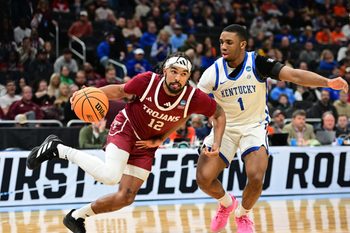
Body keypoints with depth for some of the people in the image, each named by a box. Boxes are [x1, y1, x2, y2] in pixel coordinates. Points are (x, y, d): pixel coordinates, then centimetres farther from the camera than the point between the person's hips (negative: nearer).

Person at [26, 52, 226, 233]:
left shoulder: (194, 98, -21)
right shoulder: (147, 81, -25)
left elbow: (219, 114, -4)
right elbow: (120, 91, -9)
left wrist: (217, 145, -15)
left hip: (147, 144, 4)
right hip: (126, 128, -4)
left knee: (126, 197, -1)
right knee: (110, 176, -31)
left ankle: (77, 217, 21)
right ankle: (59, 149, -12)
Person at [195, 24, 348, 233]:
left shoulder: (258, 63, -17)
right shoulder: (214, 72, -12)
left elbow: (293, 75, -26)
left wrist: (327, 82, -39)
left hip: (254, 127, -2)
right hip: (224, 127, 2)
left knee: (256, 178, -21)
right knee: (204, 178, -10)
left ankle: (242, 214, 13)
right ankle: (227, 203, 25)